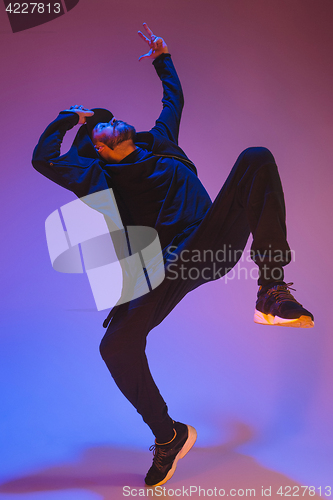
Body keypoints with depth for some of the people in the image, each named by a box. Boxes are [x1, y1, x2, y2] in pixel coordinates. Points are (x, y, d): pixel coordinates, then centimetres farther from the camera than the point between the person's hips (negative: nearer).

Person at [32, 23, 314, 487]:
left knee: (257, 159, -15)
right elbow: (43, 157, 12)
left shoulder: (157, 142, 26)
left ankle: (272, 291, -22)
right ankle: (168, 437, 7)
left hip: (214, 242, 3)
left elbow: (175, 98, 42)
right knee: (116, 346, -21)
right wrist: (69, 116, 22)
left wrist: (162, 59, 50)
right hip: (166, 268, -2)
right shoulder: (97, 174, 16)